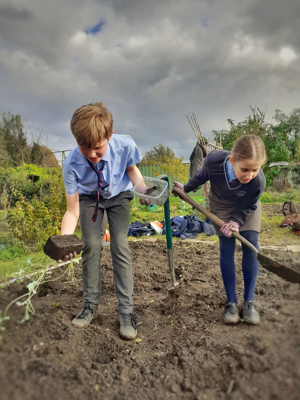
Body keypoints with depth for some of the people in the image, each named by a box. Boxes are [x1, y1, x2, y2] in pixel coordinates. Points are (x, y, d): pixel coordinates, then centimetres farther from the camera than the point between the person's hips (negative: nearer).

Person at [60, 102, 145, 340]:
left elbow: (132, 169, -9)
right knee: (91, 247, -6)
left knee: (120, 246, -10)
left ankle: (126, 311, 0)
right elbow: (72, 211, -27)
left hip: (119, 195, 0)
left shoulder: (125, 145, -33)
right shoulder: (71, 164, -33)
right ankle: (91, 306, 14)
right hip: (89, 197, 1)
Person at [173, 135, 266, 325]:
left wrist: (236, 221, -31)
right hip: (221, 207, 0)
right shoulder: (214, 160, -39)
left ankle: (249, 301, 7)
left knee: (251, 247, -7)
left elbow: (248, 207, -17)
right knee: (227, 249, -5)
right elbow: (202, 175, -12)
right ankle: (231, 302, 4)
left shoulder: (258, 181, -40)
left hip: (247, 209, 0)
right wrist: (186, 188, 2)